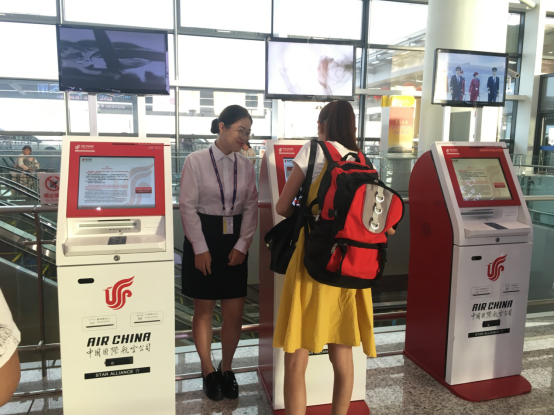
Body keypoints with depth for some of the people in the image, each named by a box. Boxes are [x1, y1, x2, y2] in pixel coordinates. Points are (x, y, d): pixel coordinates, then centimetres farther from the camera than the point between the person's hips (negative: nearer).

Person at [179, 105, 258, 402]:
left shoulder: (246, 166, 4)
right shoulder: (196, 161, -7)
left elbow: (251, 207, 4)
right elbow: (187, 207, -8)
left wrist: (242, 244, -5)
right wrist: (200, 248, -12)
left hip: (234, 241, 3)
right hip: (203, 239, -3)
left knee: (235, 313, 6)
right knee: (204, 311, 8)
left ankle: (227, 369, 28)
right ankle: (208, 371, 27)